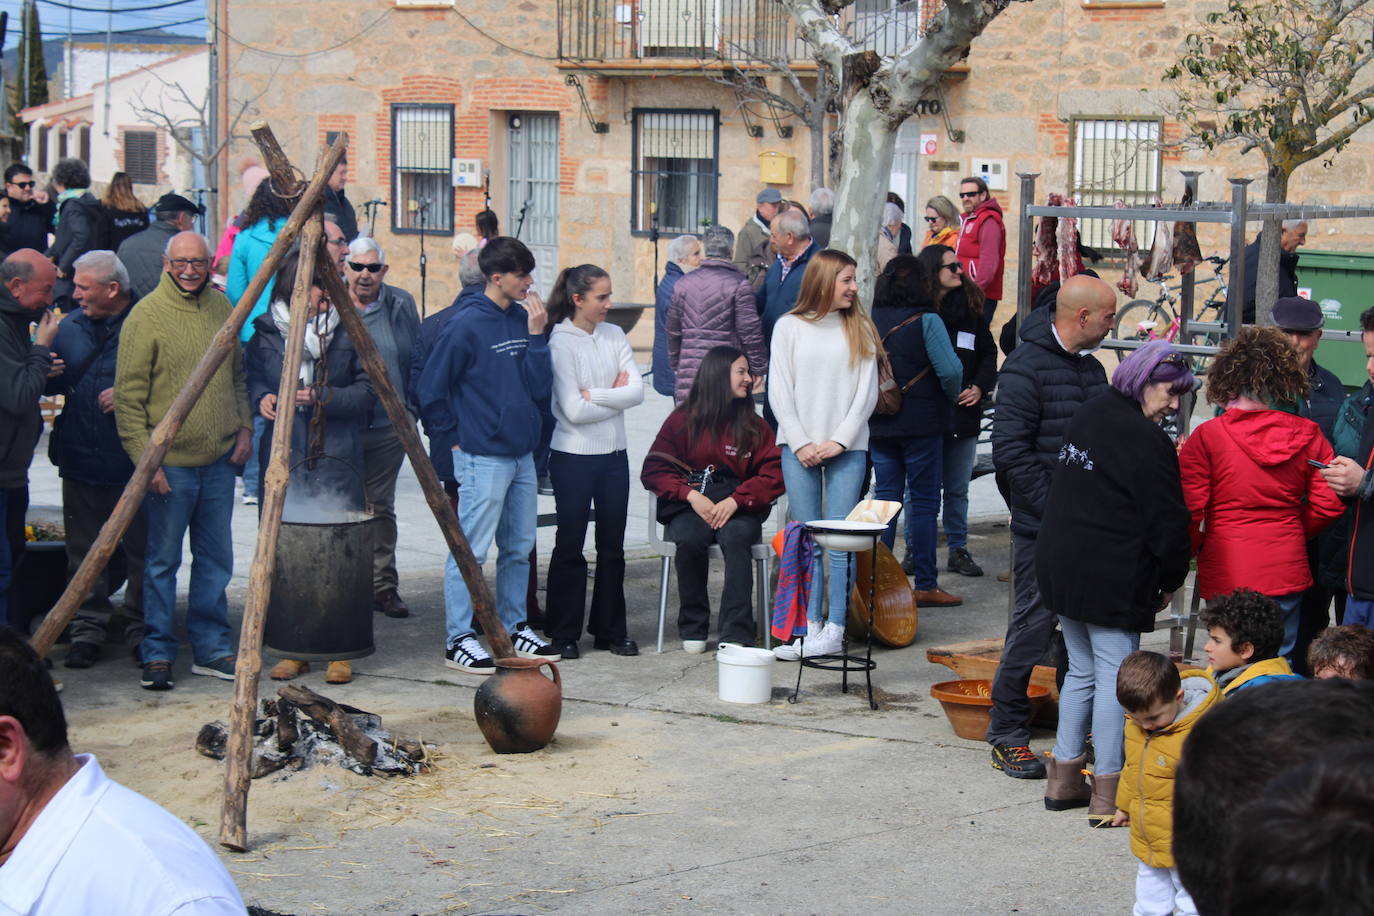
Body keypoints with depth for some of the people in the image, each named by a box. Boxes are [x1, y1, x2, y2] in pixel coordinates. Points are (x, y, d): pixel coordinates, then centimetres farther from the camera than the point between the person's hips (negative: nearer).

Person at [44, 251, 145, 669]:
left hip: (133, 461, -4)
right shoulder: (70, 328, 8)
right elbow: (51, 384, 14)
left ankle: (142, 629, 16)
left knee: (141, 549, 5)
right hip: (80, 459, 5)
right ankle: (87, 629, 18)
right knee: (84, 551, 10)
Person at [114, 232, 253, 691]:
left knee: (216, 559, 10)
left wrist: (244, 426, 7)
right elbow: (128, 395, -11)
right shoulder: (147, 316, -10)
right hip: (170, 463, -5)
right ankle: (157, 656, 10)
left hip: (219, 461, 5)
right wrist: (145, 458, -16)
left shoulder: (221, 307, 8)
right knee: (163, 561, 1)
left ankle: (212, 649, 20)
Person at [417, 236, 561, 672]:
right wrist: (457, 436, -3)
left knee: (519, 548, 14)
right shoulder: (466, 325, -12)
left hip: (522, 455, 7)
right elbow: (432, 389, -7)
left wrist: (535, 335, -6)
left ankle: (514, 628, 26)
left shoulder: (523, 319, 7)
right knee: (471, 550, -4)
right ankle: (459, 640, 3)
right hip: (483, 457, -7)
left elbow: (540, 387, 3)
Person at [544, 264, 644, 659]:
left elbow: (637, 391, -5)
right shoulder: (560, 343, -11)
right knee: (570, 546, 4)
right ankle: (563, 633, 13)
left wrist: (595, 395, -15)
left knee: (612, 546, 11)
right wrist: (616, 395, -7)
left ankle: (610, 629, 20)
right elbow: (573, 410, -17)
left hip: (614, 453, 5)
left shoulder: (614, 335, 4)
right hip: (573, 455, -5)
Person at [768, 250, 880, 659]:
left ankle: (835, 629, -1)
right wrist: (801, 443, -7)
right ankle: (810, 627, 6)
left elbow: (867, 392, 3)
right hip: (799, 448, 0)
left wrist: (839, 441, -8)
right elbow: (779, 392, 2)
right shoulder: (789, 327, 5)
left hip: (847, 448, 0)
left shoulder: (859, 329, 7)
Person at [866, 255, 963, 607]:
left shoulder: (869, 322, 3)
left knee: (885, 498, 11)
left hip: (879, 427, 5)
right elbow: (950, 370, -16)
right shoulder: (926, 321, -11)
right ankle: (925, 585, 4)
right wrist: (952, 396, 3)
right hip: (921, 424, -4)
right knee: (924, 502, 2)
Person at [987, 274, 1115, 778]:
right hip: (1041, 528, -7)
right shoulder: (1026, 368, -11)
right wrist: (1056, 510, -18)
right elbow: (1009, 450, -16)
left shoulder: (1091, 367, 16)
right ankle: (1007, 735, 6)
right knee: (1034, 626, -4)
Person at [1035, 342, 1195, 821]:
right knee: (1115, 674, -2)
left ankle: (1064, 779, 22)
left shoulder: (1088, 415, 11)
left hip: (1058, 562, 9)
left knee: (1081, 670, 18)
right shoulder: (1145, 440, -16)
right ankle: (1108, 793, 0)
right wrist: (1170, 581, 1)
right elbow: (1168, 522, -15)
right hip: (1113, 577, -9)